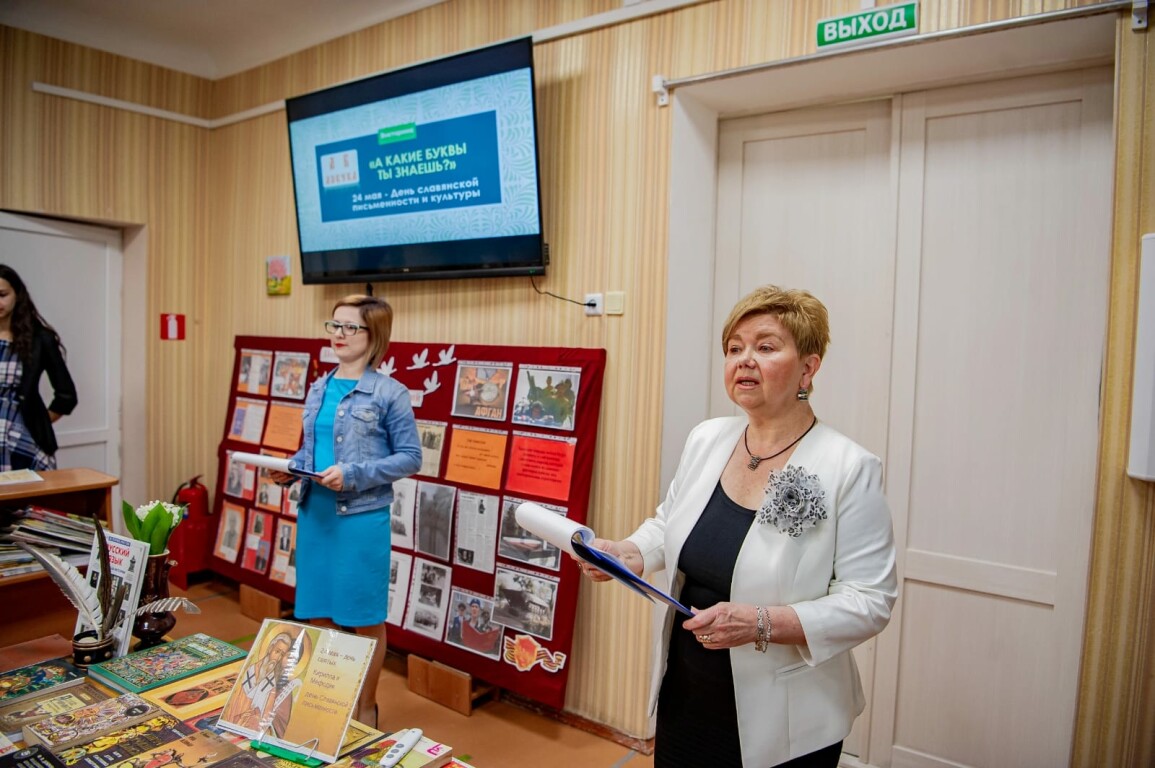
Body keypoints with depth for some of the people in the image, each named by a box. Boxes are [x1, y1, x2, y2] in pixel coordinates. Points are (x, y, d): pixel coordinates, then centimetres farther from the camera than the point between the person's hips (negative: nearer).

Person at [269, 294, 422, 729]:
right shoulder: (318, 389, 9)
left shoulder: (389, 393, -10)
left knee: (365, 618, 8)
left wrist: (353, 474, -20)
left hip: (362, 519, -6)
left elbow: (410, 457, -11)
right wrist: (290, 469, -2)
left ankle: (365, 707, 28)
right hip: (314, 513, 6)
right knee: (319, 614, 16)